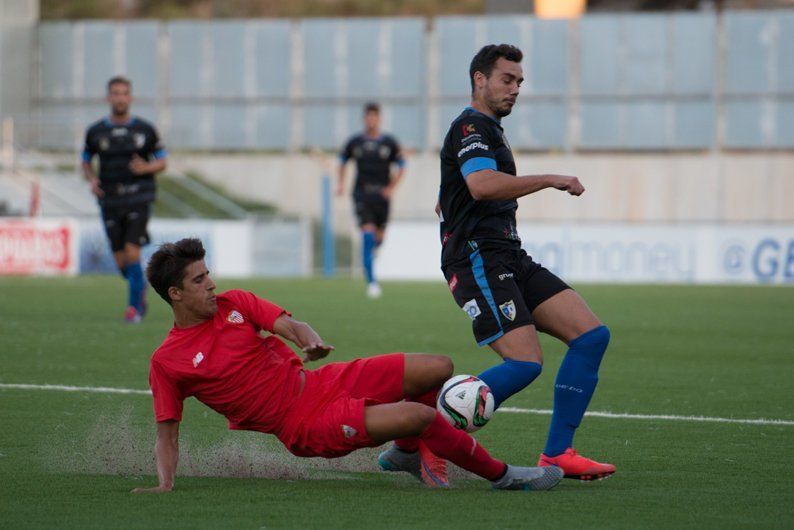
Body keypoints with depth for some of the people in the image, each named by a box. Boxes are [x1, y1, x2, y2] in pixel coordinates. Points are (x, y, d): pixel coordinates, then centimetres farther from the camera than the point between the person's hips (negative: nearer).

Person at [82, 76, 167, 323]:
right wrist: (92, 180, -4)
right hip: (110, 202, 2)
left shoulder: (145, 129, 0)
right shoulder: (96, 132, 3)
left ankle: (135, 307, -4)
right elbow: (86, 161, 16)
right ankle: (141, 287, 34)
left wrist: (146, 168, -13)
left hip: (139, 200, -2)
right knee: (121, 263, 3)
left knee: (132, 252, -16)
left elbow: (162, 162, 8)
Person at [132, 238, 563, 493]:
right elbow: (167, 433, -2)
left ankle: (406, 452, 24)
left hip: (320, 383, 6)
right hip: (305, 426, -6)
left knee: (439, 369, -1)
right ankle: (501, 475, -5)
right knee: (418, 415, -25)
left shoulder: (233, 303, 7)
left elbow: (290, 325, -4)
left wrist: (311, 341, -28)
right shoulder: (167, 362, -6)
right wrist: (164, 483, -20)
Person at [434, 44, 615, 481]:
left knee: (592, 335, -3)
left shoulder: (488, 130, 26)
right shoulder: (471, 126, -7)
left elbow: (445, 204, 36)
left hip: (510, 260, 10)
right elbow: (482, 184, -27)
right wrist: (550, 180, -20)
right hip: (480, 261, -10)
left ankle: (556, 453, -3)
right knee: (525, 364, -22)